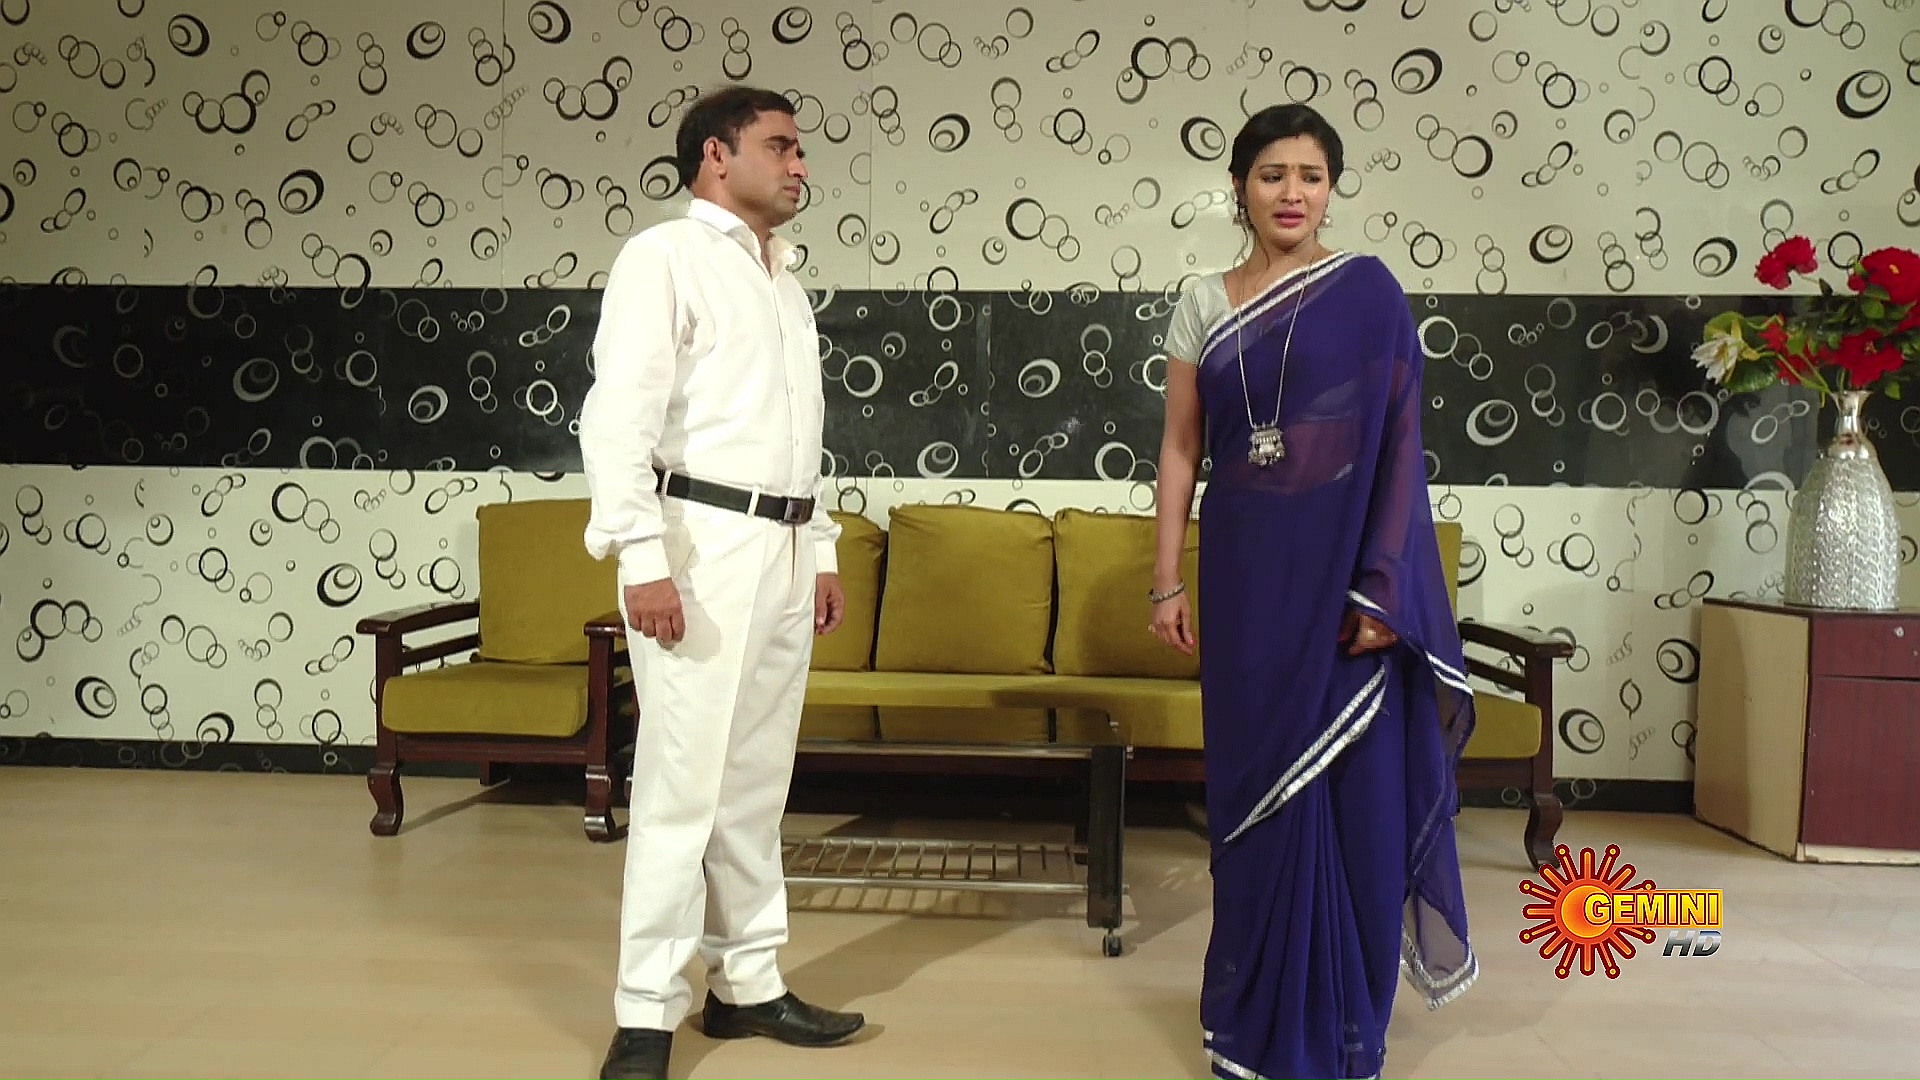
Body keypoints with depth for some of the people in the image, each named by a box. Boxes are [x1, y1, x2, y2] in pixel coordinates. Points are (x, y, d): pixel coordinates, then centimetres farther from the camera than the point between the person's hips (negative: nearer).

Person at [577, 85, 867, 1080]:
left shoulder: (784, 279, 20)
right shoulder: (665, 257, -3)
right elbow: (618, 414, -13)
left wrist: (822, 551, 17)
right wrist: (643, 557, -21)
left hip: (783, 548, 8)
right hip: (701, 543, -7)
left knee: (757, 783, 12)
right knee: (682, 784, -6)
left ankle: (746, 984, 23)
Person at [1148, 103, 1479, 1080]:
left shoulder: (1367, 292, -2)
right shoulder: (1203, 302, 8)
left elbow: (1398, 445, -6)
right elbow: (1180, 446, 9)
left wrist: (1382, 589, -13)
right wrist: (1167, 579, 4)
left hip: (1342, 568, -3)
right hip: (1245, 568, 3)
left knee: (1354, 792, 3)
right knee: (1255, 788, 8)